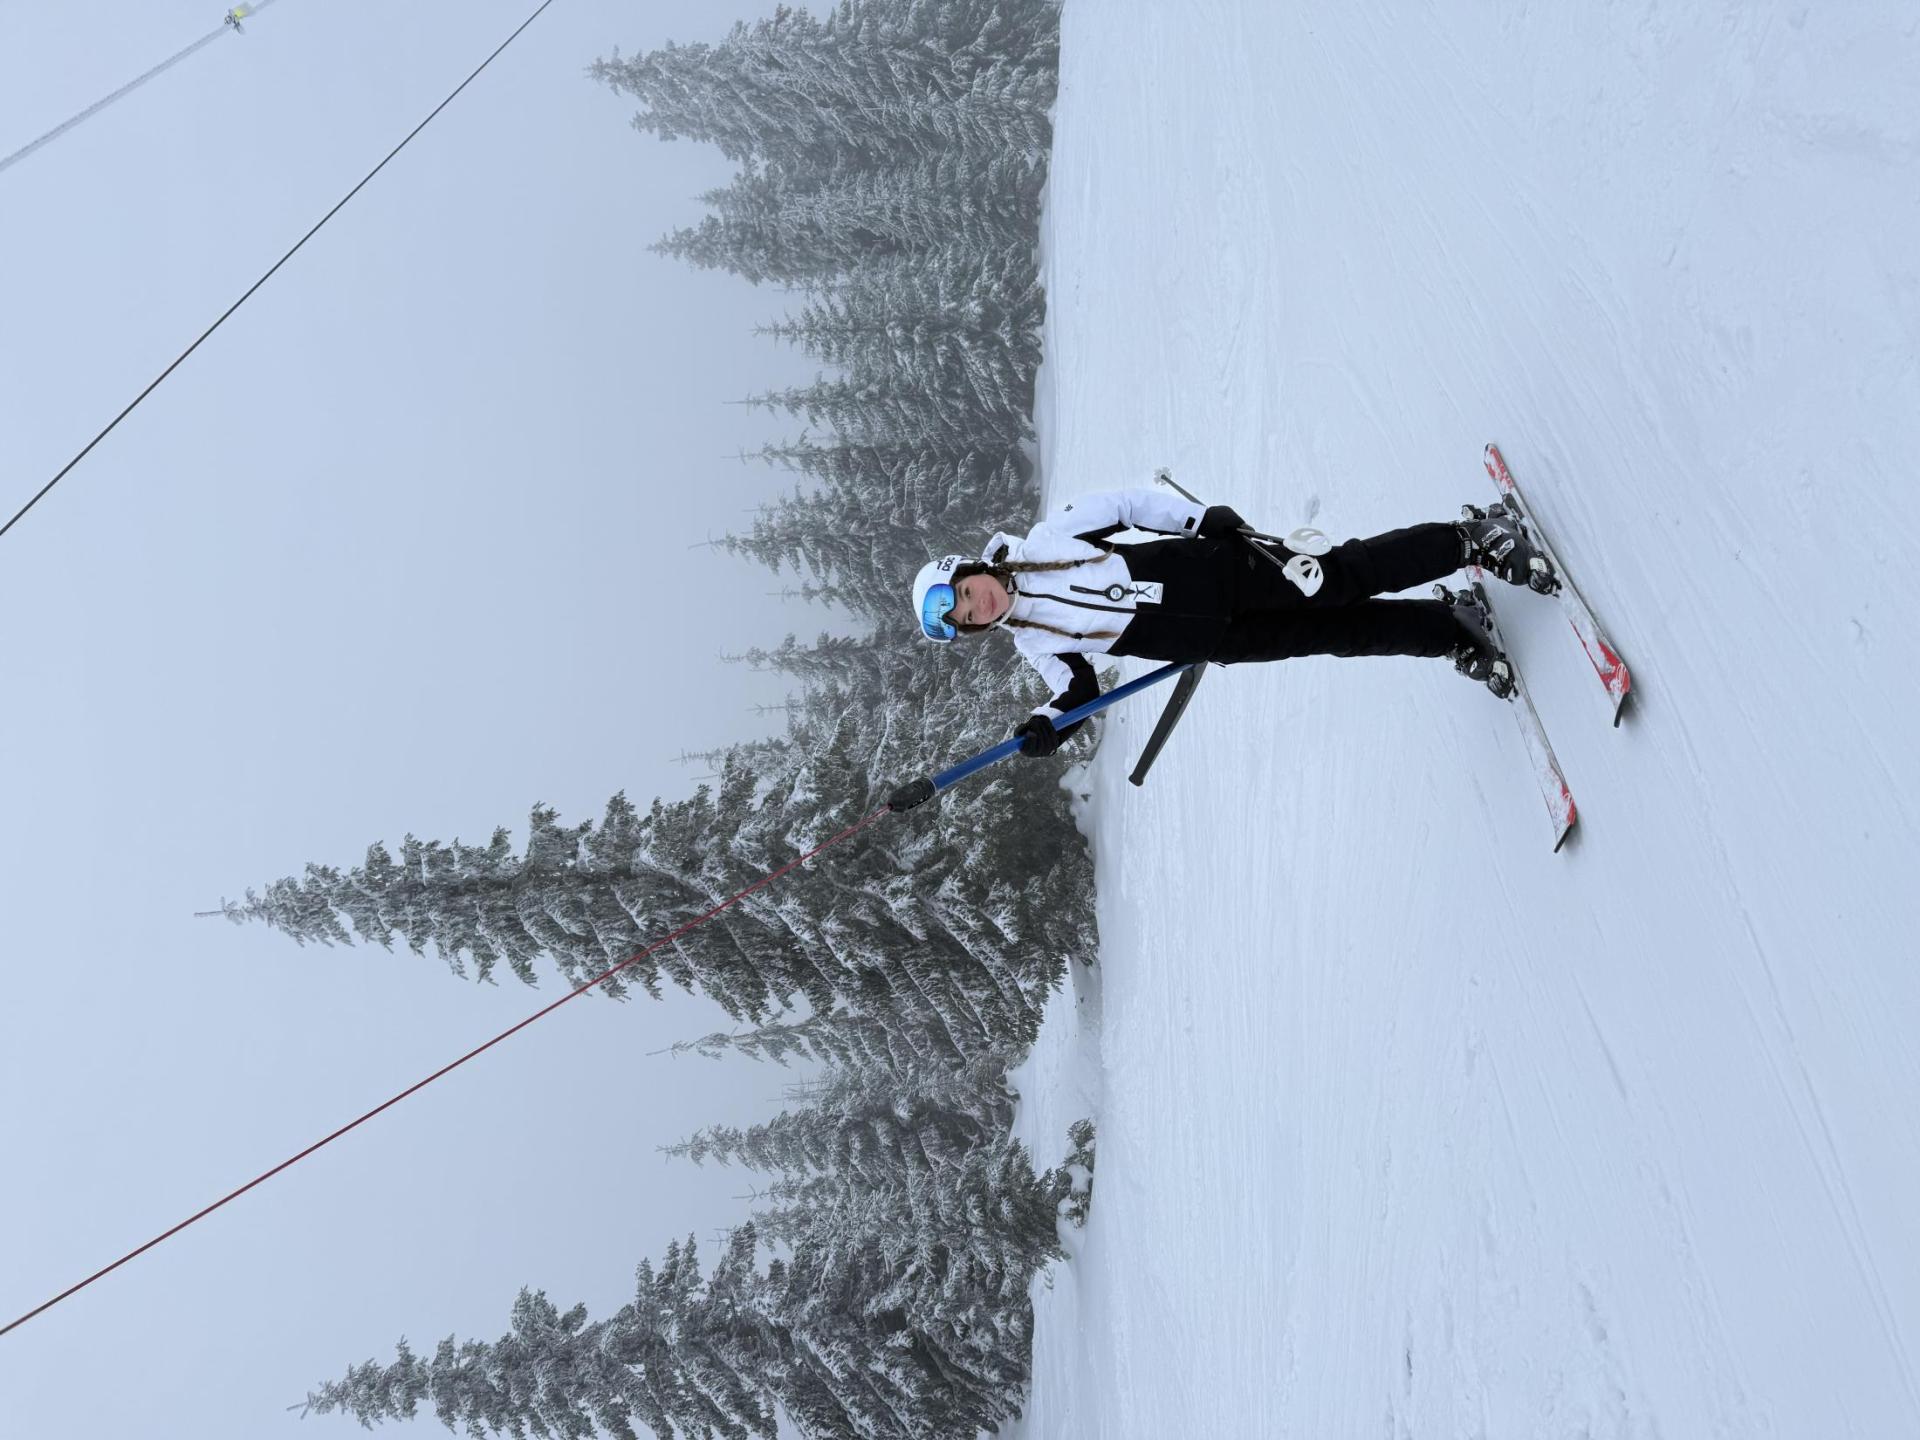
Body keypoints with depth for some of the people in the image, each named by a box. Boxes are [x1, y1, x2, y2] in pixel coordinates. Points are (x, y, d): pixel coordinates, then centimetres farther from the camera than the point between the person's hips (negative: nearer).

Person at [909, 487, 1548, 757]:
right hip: (1215, 641, 2)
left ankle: (1472, 539, 3)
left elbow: (1122, 504, 2)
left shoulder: (1042, 543, -3)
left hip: (1213, 568, -1)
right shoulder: (1033, 644, 3)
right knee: (1340, 633, -4)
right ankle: (1452, 631, 13)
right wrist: (1048, 725, -12)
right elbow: (1078, 690, 9)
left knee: (1343, 577, -13)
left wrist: (1199, 517, -8)